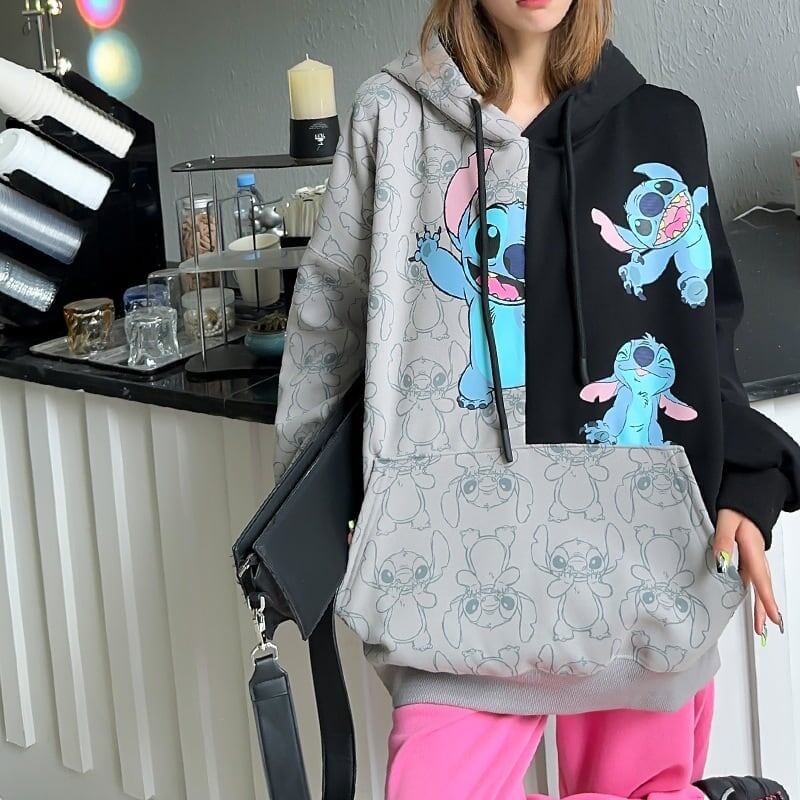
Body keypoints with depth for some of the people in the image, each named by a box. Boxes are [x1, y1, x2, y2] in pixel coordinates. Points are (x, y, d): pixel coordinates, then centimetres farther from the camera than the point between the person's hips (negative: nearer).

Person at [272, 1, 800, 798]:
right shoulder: (393, 115, 7)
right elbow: (328, 315, 14)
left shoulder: (661, 123, 11)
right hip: (473, 539, -1)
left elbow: (707, 331, 15)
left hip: (646, 536, 1)